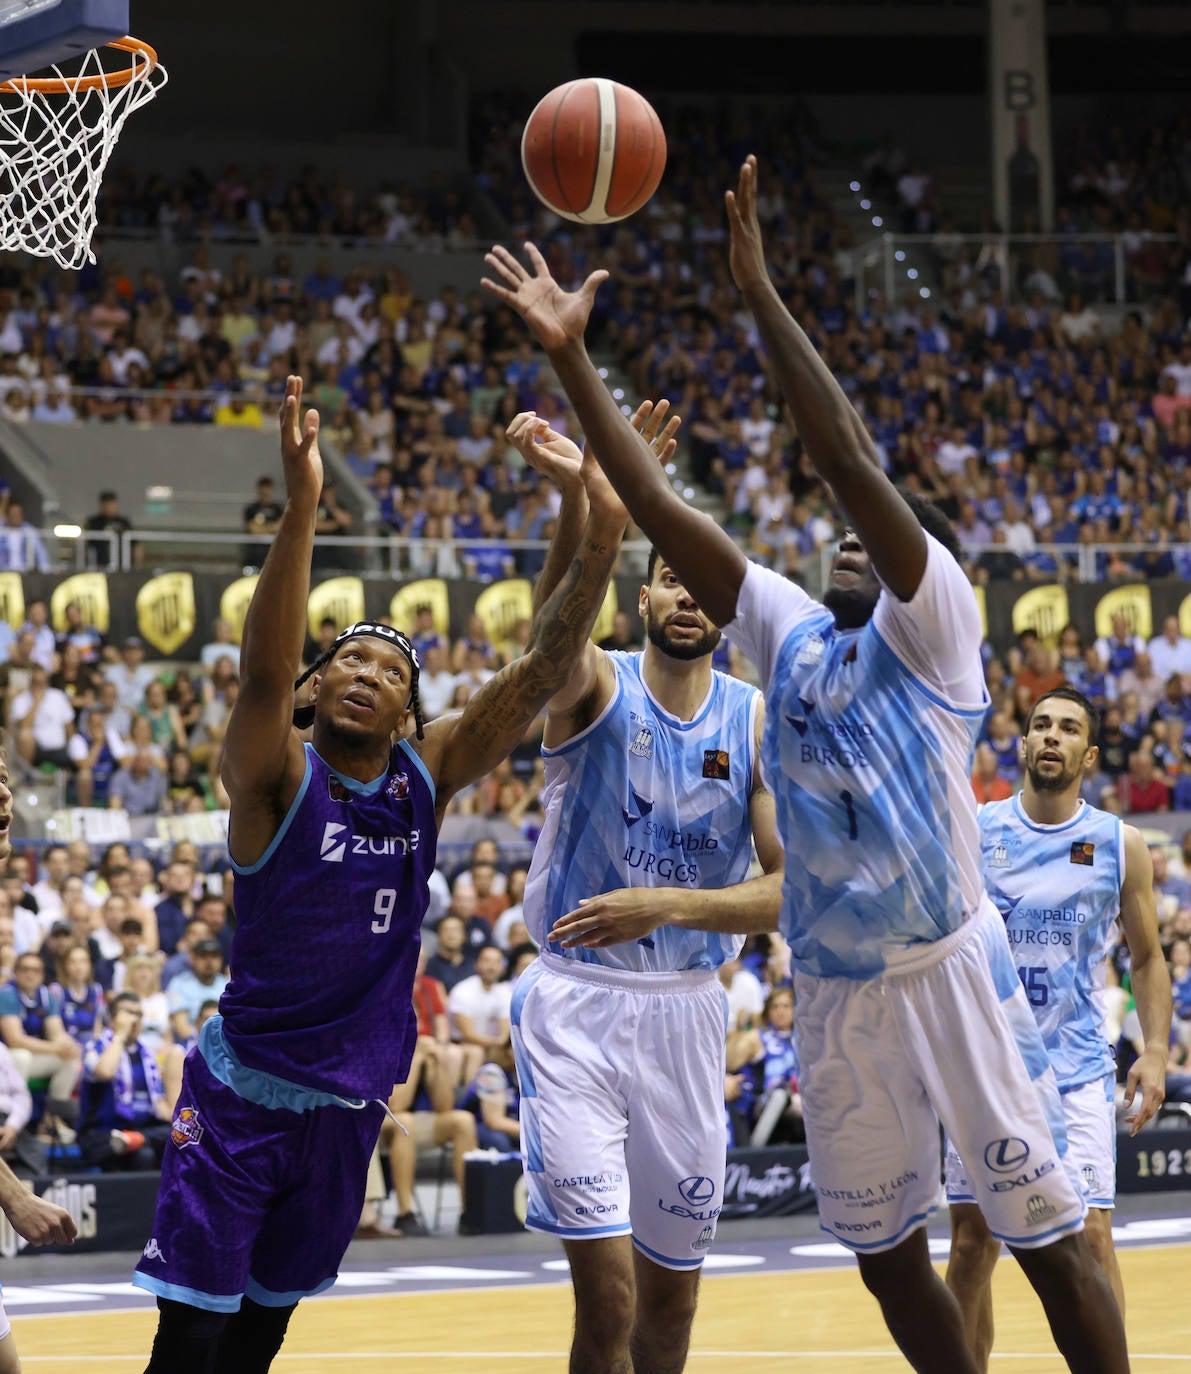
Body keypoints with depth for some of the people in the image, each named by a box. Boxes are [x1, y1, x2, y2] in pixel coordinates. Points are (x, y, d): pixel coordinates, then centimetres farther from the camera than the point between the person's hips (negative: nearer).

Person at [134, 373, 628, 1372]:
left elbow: (539, 673, -9)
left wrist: (603, 539, -23)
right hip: (244, 1093, -5)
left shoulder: (427, 775, 1)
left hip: (349, 1102, 5)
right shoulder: (277, 777, -12)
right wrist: (300, 511, -46)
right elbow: (263, 673, -32)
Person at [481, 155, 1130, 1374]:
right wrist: (571, 359, 0)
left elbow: (850, 460, -16)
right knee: (889, 1259, 13)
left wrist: (759, 291, -19)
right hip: (835, 993, 6)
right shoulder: (791, 638, 10)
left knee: (1048, 1241, -1)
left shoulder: (934, 629, -5)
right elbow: (660, 510, 6)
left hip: (950, 973, -6)